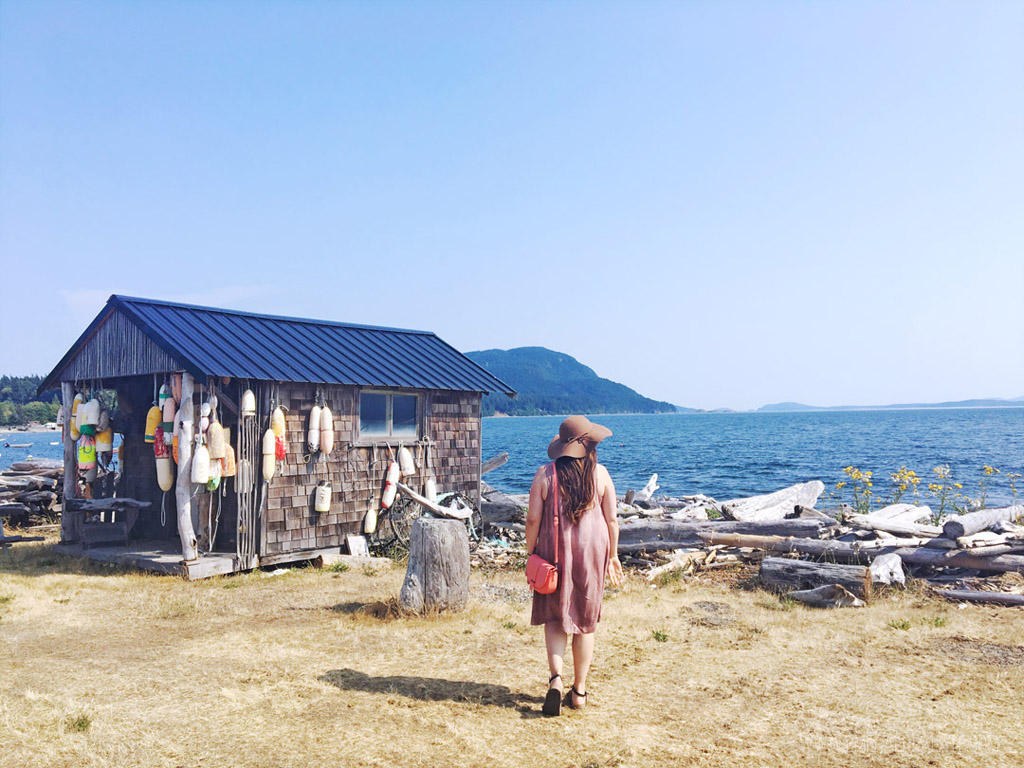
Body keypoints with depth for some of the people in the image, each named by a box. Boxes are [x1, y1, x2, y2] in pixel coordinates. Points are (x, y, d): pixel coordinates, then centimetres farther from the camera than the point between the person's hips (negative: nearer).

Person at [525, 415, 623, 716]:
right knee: (585, 623, 13)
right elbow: (611, 519, 0)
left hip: (555, 552, -1)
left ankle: (556, 679, -8)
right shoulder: (600, 474, -4)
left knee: (554, 618, 12)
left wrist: (530, 553, 5)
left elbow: (533, 519, -6)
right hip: (591, 551, 1)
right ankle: (579, 690, 20)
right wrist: (612, 555, 11)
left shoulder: (545, 474, -7)